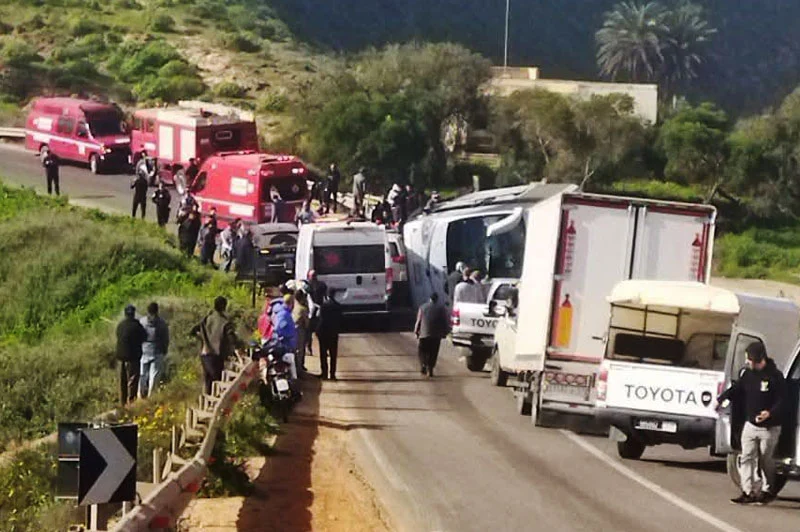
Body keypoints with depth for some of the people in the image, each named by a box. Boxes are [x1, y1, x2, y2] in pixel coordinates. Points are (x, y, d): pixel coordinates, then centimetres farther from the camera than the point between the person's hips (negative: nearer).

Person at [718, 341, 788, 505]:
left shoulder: (775, 376, -15)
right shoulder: (747, 374, 2)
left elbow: (782, 401, -15)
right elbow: (736, 390, 10)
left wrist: (770, 413, -31)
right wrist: (722, 398, -6)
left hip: (769, 428, -5)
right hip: (750, 424, 5)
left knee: (765, 461, 6)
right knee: (747, 458, -2)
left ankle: (767, 491, 24)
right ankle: (747, 492, 0)